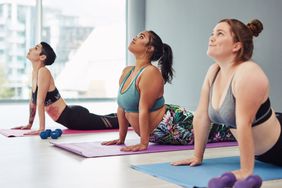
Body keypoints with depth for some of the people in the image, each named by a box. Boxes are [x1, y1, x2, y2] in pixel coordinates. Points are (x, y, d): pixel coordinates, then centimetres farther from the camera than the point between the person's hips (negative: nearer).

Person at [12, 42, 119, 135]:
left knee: (112, 122, 8)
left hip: (75, 117, -9)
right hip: (70, 117, 9)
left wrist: (41, 129, -28)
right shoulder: (34, 72, 4)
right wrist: (29, 124, 16)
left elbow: (40, 102, -26)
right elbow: (33, 100, 12)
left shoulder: (43, 72, -23)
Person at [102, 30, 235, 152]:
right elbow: (122, 108, 9)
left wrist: (143, 143, -26)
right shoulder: (126, 72, 6)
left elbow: (144, 110, -25)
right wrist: (121, 139, 10)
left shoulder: (151, 72, -21)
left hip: (174, 122, -8)